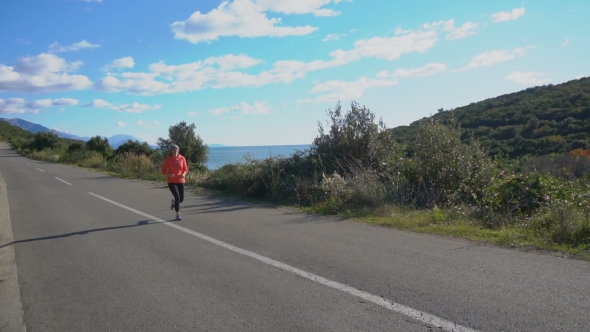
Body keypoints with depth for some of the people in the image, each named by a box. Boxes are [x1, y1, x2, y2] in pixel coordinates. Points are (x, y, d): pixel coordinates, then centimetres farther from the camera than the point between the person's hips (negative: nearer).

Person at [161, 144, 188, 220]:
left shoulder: (182, 158, -3)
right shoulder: (167, 160, -8)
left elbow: (186, 169, 6)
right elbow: (163, 172, -3)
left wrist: (183, 174, -17)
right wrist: (169, 175, -24)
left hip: (180, 181, 3)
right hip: (171, 182, -3)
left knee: (181, 199, 4)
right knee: (177, 197, -18)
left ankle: (173, 201, 42)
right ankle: (178, 214, 0)